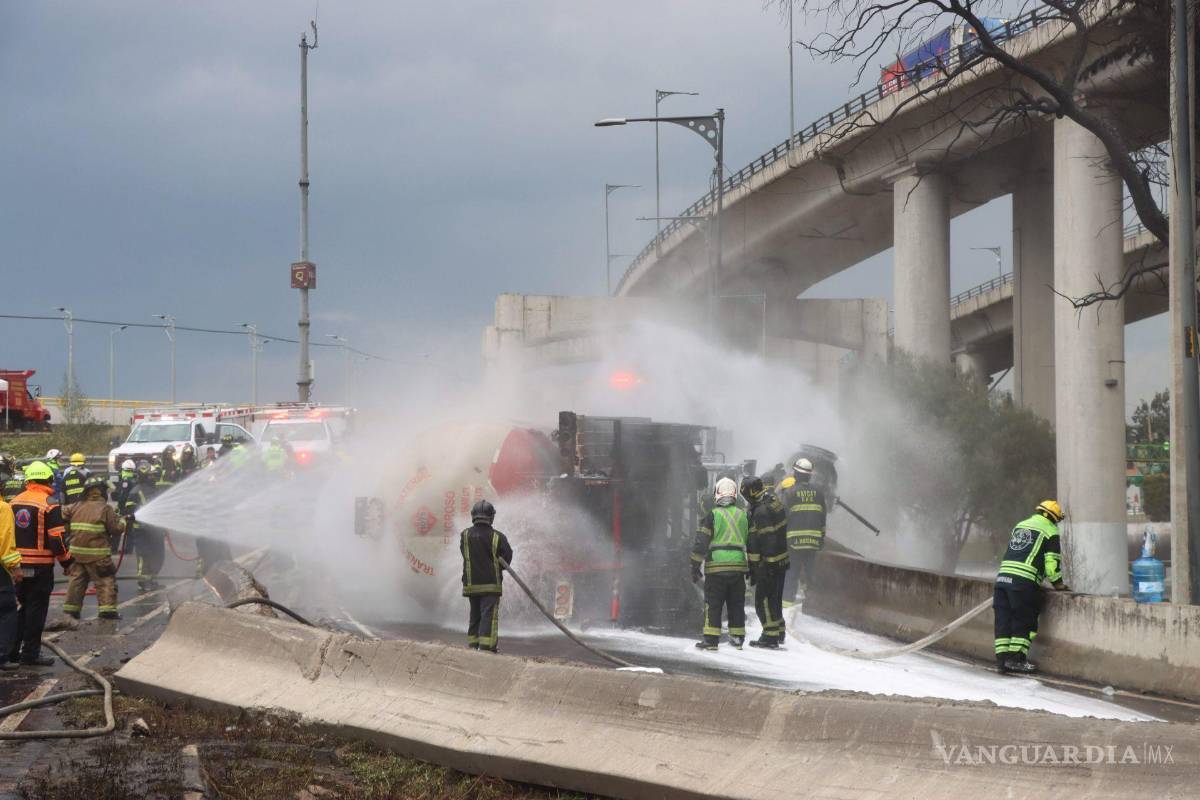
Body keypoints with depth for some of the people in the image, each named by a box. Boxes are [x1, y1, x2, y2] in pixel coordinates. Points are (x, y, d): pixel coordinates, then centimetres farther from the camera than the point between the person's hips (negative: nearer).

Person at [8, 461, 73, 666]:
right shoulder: (49, 505, -12)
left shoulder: (14, 502, 8)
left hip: (18, 563, 6)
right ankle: (30, 653, 1)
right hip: (41, 565, -6)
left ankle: (12, 650, 16)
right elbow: (56, 538, -14)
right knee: (36, 608, 0)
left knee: (19, 607, 15)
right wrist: (66, 562, -3)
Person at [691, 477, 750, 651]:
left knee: (713, 604, 1)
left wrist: (695, 567, 1)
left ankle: (711, 639, -3)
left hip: (716, 566, -3)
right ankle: (738, 638, 15)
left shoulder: (712, 515, -4)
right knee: (736, 604, 13)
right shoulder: (744, 515, 8)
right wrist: (752, 567, 20)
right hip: (739, 565, 3)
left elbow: (700, 542, -5)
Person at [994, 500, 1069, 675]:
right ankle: (1017, 658, -3)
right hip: (1024, 581, -6)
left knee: (1003, 619, 7)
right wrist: (1058, 583, 11)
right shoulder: (1050, 532, 3)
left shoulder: (1020, 526, 23)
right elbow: (1052, 562, -3)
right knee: (1025, 621, 1)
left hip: (1003, 576, 6)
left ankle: (1002, 657, 5)